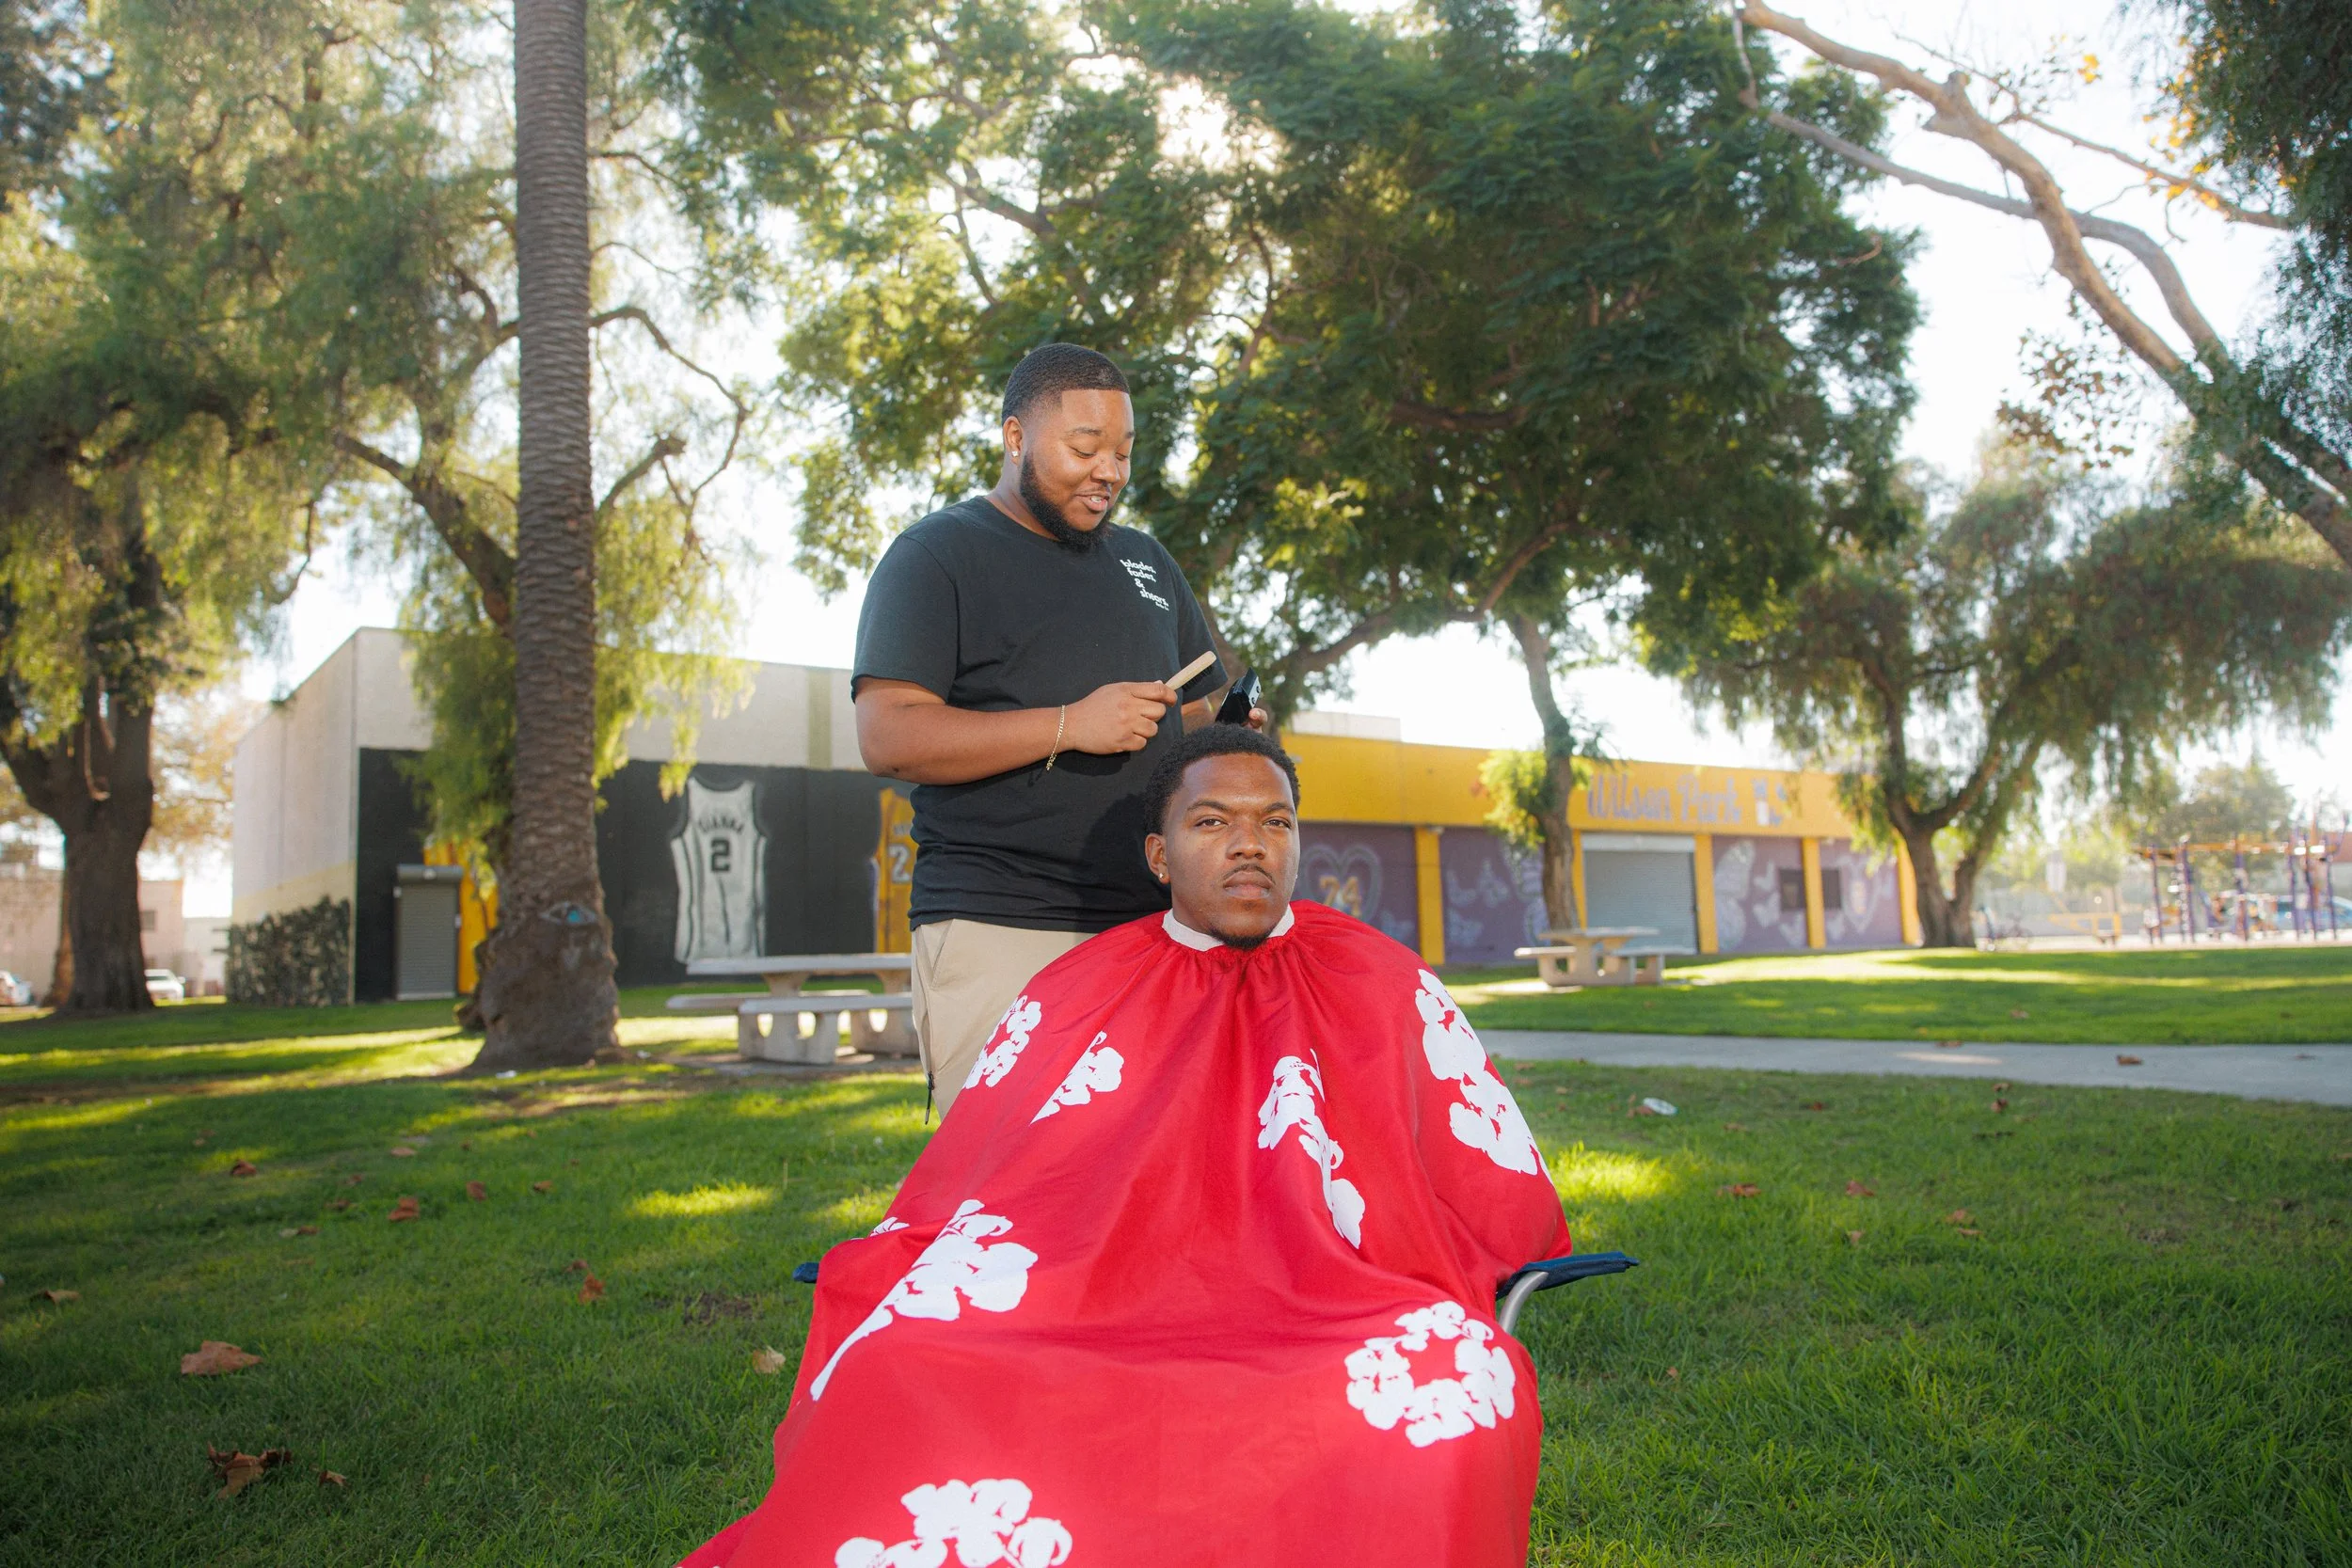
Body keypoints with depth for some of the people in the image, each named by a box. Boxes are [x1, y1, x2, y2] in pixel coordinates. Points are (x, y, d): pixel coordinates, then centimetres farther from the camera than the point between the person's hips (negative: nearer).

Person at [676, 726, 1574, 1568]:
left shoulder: (1383, 989, 14)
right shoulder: (1072, 997, 17)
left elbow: (1512, 1207, 11)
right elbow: (946, 1210, 14)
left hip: (1324, 1341, 0)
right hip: (1087, 1331, 0)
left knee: (1455, 1387, -36)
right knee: (892, 1401, -32)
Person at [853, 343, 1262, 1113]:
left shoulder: (1144, 559, 23)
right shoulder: (937, 554, 3)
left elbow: (1199, 712, 27)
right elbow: (887, 736, -9)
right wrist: (1069, 726, -16)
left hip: (1149, 928, 5)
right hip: (1001, 933, -5)